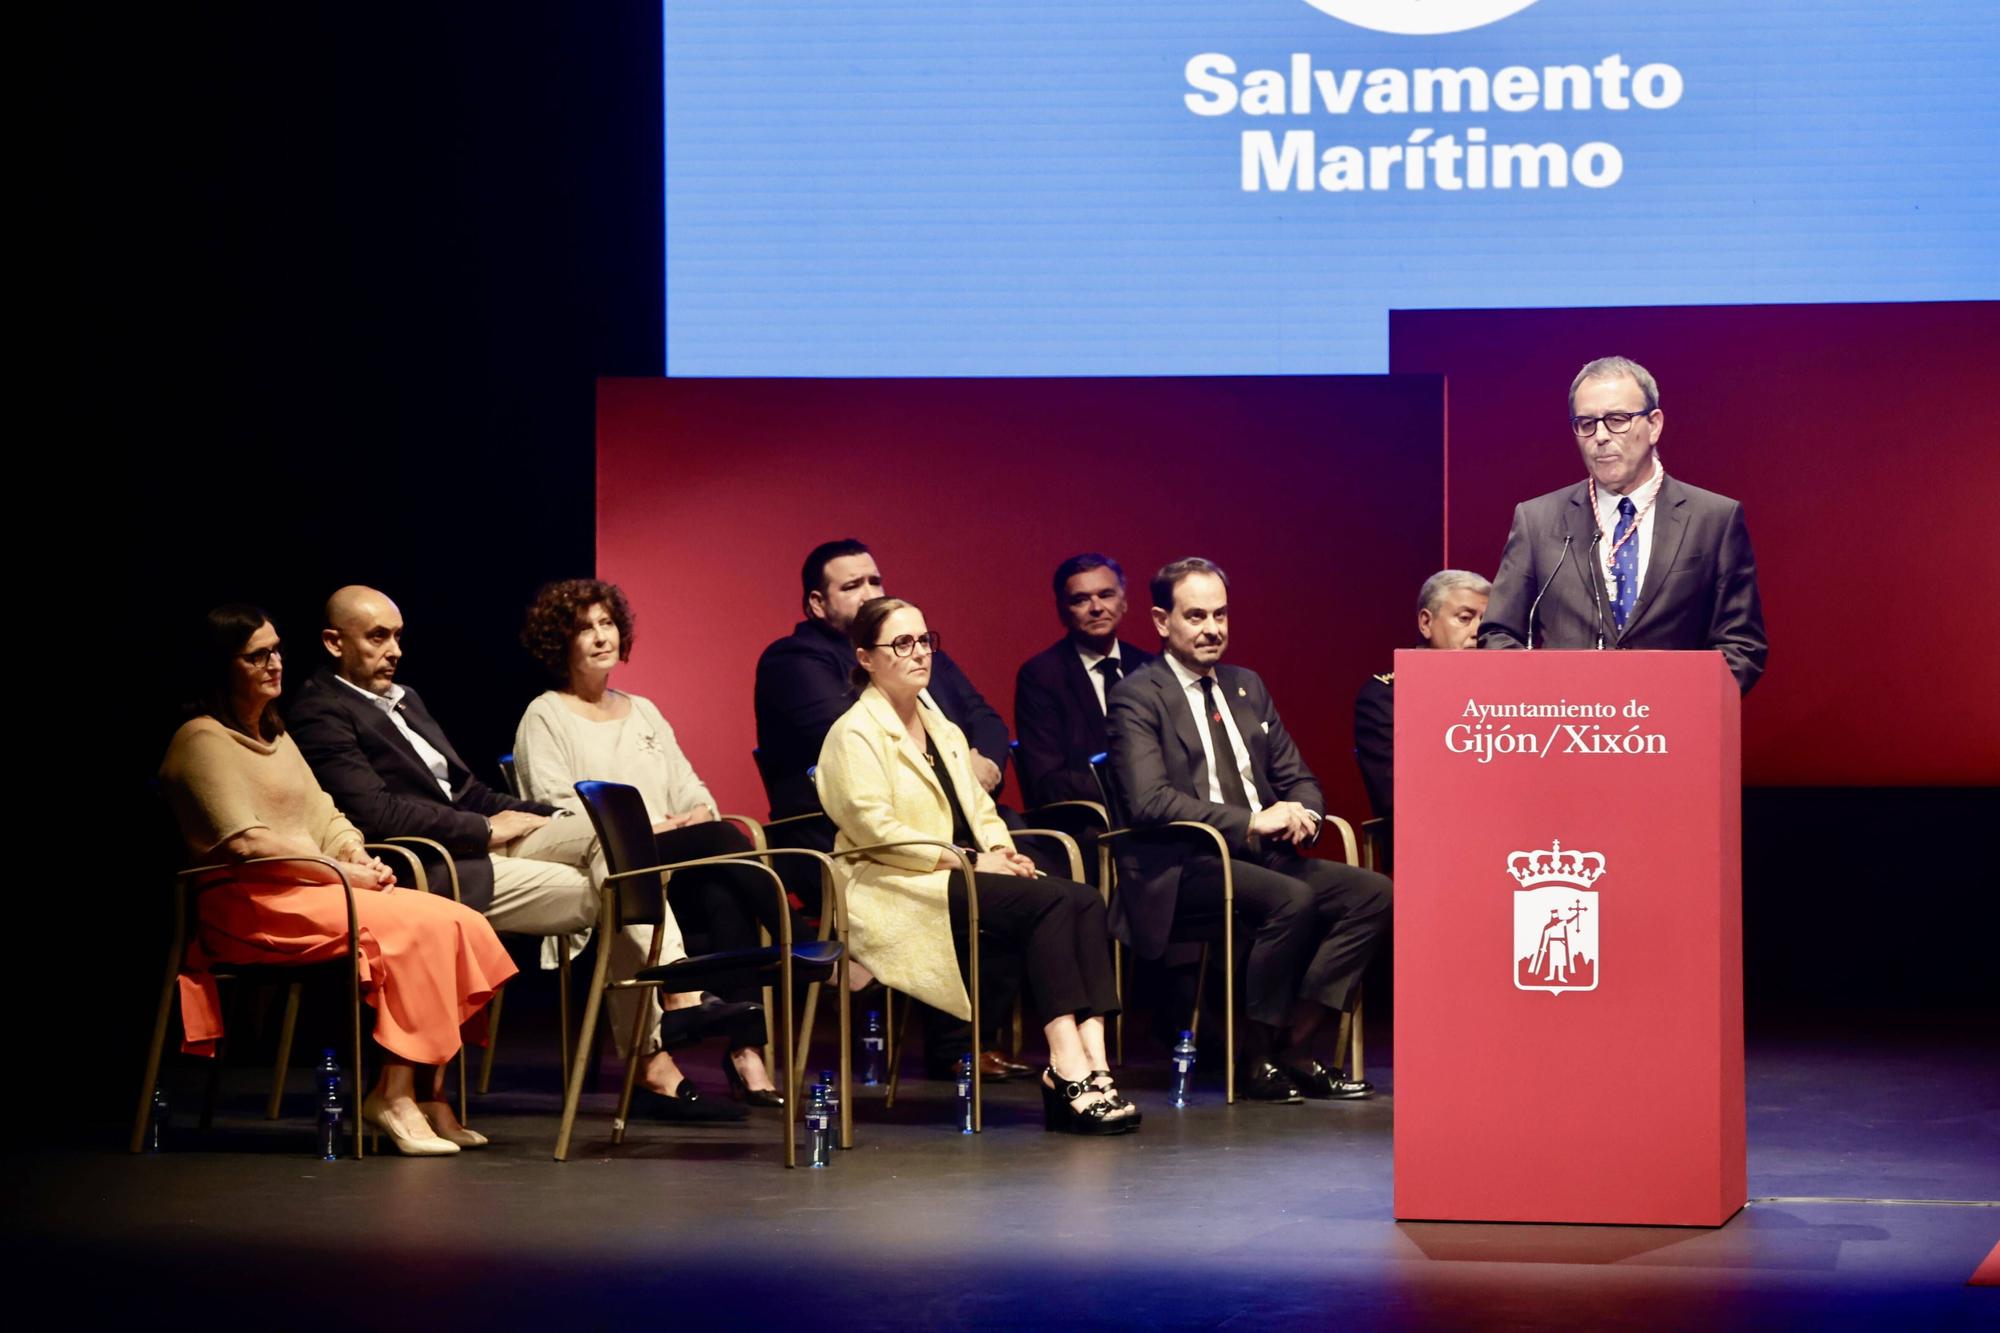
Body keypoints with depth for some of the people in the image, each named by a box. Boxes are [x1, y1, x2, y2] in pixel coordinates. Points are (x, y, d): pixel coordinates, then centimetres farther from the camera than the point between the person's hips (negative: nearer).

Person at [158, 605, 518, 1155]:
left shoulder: (275, 735, 25)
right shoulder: (202, 740, -4)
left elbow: (324, 817, 22)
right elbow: (244, 842, -15)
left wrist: (361, 859, -1)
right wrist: (344, 873, -15)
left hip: (313, 887, 9)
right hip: (252, 903, -9)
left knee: (457, 926, -14)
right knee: (416, 929, -28)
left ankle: (428, 1095, -18)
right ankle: (393, 1096, -26)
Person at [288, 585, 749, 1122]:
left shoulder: (401, 697, 23)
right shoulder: (320, 714, -8)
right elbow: (377, 812, -21)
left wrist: (543, 816, 7)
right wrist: (485, 828, -14)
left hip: (477, 835, 9)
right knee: (613, 895, -16)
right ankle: (654, 1068, -11)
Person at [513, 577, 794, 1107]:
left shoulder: (643, 712, 28)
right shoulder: (546, 717, 8)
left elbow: (692, 790, 21)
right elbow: (557, 809, -6)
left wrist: (696, 816, -4)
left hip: (680, 873, 5)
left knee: (722, 894, -31)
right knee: (722, 841, -31)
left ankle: (746, 1053, -41)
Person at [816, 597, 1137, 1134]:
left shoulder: (941, 728, 25)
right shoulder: (855, 733, -2)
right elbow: (875, 828, -13)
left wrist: (1001, 851, -2)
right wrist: (970, 860, -16)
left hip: (965, 875, 8)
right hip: (901, 894, -8)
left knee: (1084, 900, -21)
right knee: (1051, 901, -29)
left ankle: (1091, 1063, -34)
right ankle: (1068, 1067, -33)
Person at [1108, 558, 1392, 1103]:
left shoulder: (1247, 687, 21)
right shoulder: (1138, 696, -2)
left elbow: (1297, 777, 22)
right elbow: (1149, 800, -16)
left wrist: (1302, 814, -4)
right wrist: (1251, 822, -21)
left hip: (1263, 854, 7)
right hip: (1181, 866, -7)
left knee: (1372, 892, -16)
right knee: (1291, 899, -33)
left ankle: (1293, 1044, -15)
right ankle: (1254, 1058, -18)